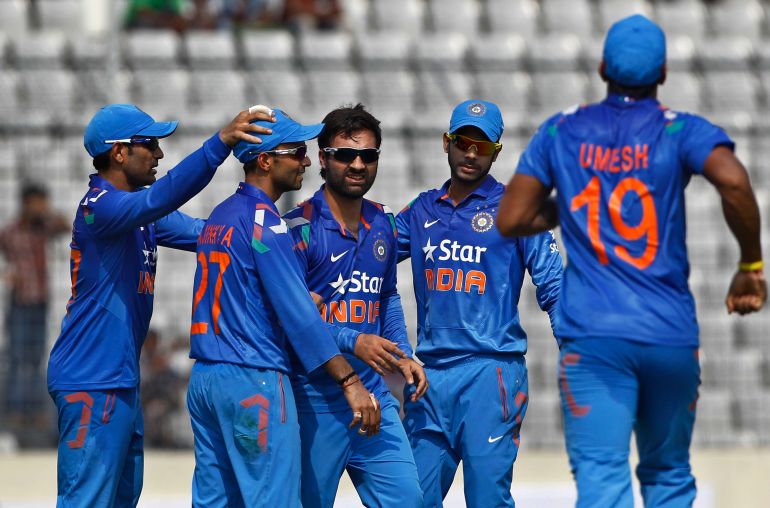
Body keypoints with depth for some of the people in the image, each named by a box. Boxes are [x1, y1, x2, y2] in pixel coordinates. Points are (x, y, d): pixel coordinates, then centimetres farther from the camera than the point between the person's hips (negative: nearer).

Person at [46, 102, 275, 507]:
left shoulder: (138, 212, 15)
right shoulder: (100, 206, -17)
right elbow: (163, 197, -34)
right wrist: (222, 140, -43)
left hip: (121, 380, 11)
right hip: (92, 382, -11)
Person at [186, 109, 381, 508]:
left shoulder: (219, 216, 16)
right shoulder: (263, 220, -11)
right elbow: (296, 311, -18)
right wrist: (349, 381, -20)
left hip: (203, 380, 9)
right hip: (254, 382, -9)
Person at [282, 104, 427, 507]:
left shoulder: (383, 224, 12)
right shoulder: (300, 228, -10)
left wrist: (402, 354, 12)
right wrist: (353, 343, -24)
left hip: (373, 392, 6)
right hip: (314, 395, -6)